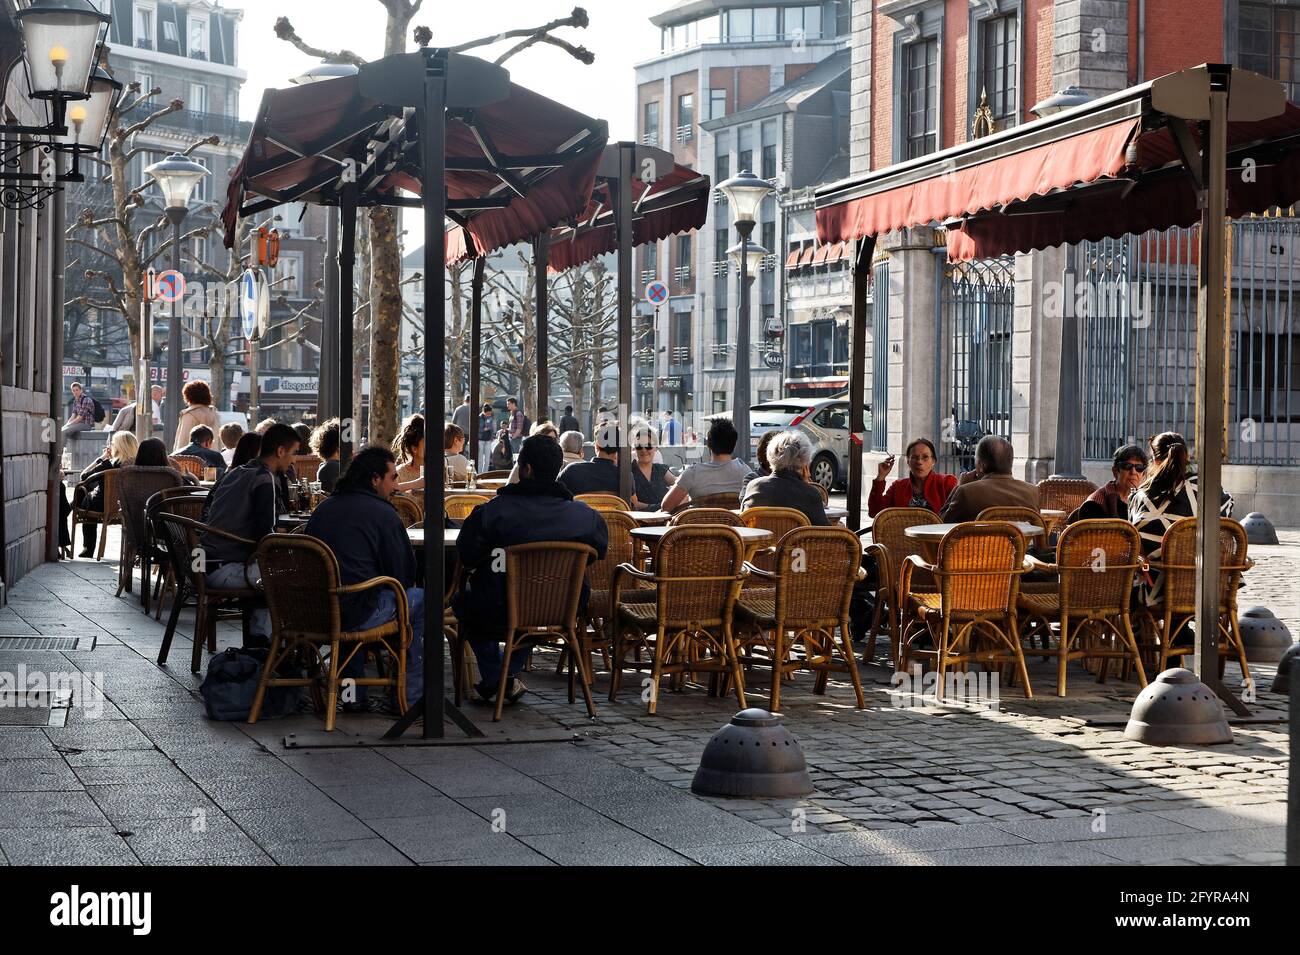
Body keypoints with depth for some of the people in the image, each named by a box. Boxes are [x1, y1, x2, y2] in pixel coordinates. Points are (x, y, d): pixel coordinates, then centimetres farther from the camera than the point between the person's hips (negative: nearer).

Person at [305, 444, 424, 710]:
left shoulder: (323, 508, 16)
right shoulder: (383, 513, -5)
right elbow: (402, 576, -3)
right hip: (355, 614, -7)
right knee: (420, 599, 11)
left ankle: (353, 695, 36)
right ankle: (410, 695, 16)